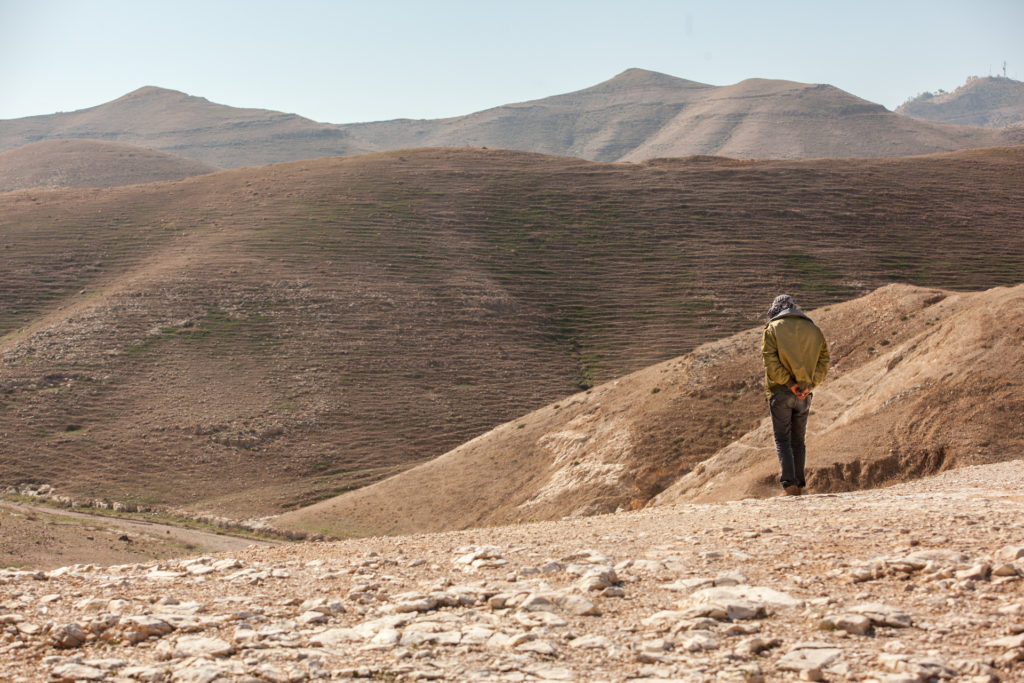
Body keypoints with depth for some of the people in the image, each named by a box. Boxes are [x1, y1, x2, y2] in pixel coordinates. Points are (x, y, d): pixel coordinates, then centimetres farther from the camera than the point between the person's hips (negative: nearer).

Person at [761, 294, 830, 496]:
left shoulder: (773, 328, -2)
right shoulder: (813, 329, 10)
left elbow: (770, 361, -13)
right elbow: (824, 361, 4)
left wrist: (789, 383, -13)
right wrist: (808, 384, -4)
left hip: (780, 391, -4)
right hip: (804, 395, 4)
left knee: (783, 440, -1)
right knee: (798, 440, 13)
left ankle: (789, 483, -13)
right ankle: (799, 485, 14)